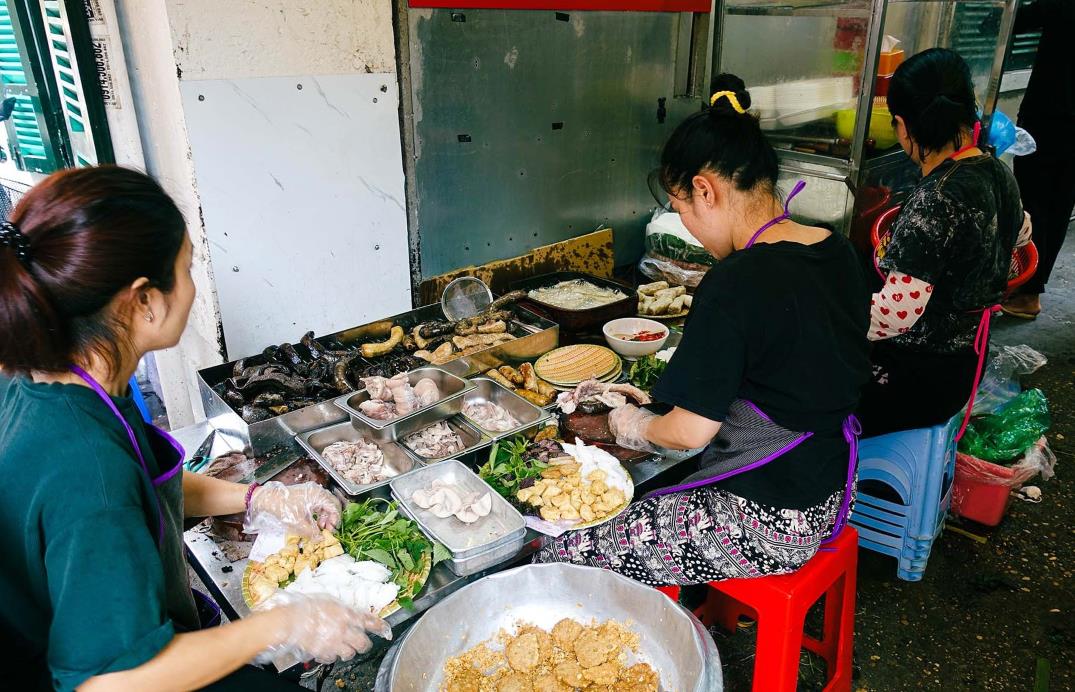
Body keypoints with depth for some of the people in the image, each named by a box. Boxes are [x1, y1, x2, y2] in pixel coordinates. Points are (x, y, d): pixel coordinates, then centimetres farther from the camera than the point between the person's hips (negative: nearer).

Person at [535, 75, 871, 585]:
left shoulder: (736, 283, -27)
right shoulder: (836, 251, 0)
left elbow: (692, 431, -21)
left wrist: (637, 426, 2)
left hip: (768, 523, -9)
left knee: (562, 559, -4)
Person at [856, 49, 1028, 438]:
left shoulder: (935, 200, -27)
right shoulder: (998, 174, 1)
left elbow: (896, 313, -29)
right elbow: (1020, 231, 25)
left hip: (916, 380, -9)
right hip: (965, 364, 9)